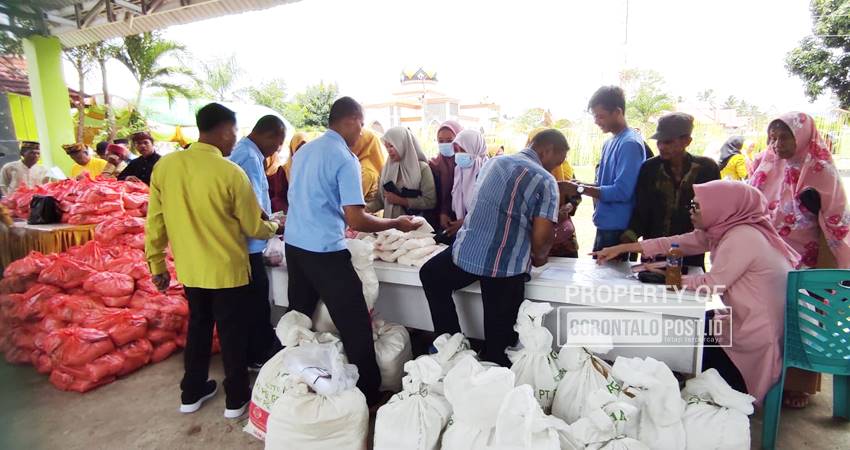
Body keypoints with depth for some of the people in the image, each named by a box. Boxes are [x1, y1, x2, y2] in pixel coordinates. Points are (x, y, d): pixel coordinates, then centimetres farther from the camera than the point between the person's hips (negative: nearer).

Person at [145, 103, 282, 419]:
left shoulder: (164, 166, -5)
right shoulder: (230, 173, -19)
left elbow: (155, 222, 2)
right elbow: (254, 228, -10)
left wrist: (157, 265, 12)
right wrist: (273, 228, 11)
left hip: (189, 268, 5)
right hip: (227, 270, -5)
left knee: (198, 326, 22)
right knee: (232, 332, 11)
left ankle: (191, 393, 36)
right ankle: (236, 398, 26)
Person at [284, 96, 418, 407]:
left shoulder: (304, 151, 10)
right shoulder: (345, 159, -14)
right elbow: (356, 221, -18)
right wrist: (396, 224, -5)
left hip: (293, 244, 9)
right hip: (324, 251, -8)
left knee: (298, 317, 20)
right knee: (355, 327, 2)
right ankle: (369, 396, 11)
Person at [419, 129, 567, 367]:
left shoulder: (493, 162, 14)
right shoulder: (545, 181, -4)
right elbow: (541, 237, -11)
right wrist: (538, 257, 11)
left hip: (466, 251, 4)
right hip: (506, 265, -3)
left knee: (430, 276, 31)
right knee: (498, 336, 13)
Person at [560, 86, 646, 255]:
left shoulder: (630, 144, -15)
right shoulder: (610, 143, 14)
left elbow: (622, 191, -23)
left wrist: (580, 189, -22)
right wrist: (580, 185, -1)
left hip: (617, 228, -9)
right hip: (606, 225, 9)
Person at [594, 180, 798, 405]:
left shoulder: (742, 237, -23)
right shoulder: (723, 230, 3)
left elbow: (713, 283, -27)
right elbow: (673, 243, 4)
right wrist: (620, 249, 2)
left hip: (757, 336, -8)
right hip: (750, 322, 8)